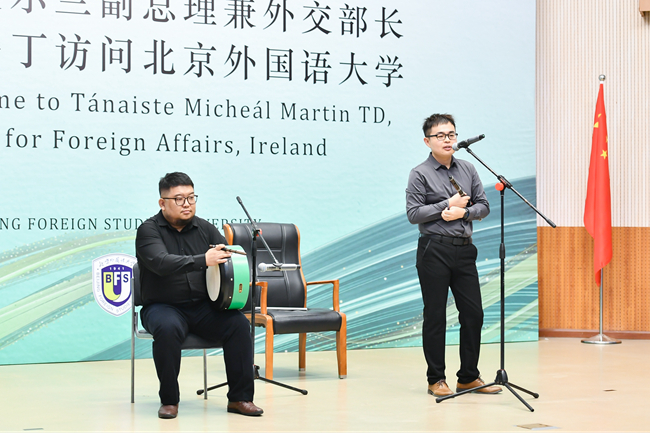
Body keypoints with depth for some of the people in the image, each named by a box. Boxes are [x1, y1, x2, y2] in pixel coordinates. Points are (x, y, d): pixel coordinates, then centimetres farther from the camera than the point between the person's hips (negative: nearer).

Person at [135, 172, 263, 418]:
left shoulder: (204, 229, 11)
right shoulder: (149, 230, -5)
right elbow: (162, 263, -24)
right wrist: (203, 261, -37)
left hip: (203, 306, 4)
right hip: (163, 307, -4)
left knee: (238, 323, -21)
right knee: (168, 328, -36)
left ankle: (240, 398, -12)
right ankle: (169, 400, -19)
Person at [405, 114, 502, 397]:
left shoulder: (468, 170, 13)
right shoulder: (420, 174, -1)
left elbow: (483, 206, 11)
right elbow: (413, 213, -9)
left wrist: (463, 212, -7)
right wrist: (448, 204, -10)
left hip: (464, 249, 5)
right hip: (434, 250, -5)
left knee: (473, 313, 5)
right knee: (435, 316, 1)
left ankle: (469, 377, 16)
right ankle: (436, 379, 10)